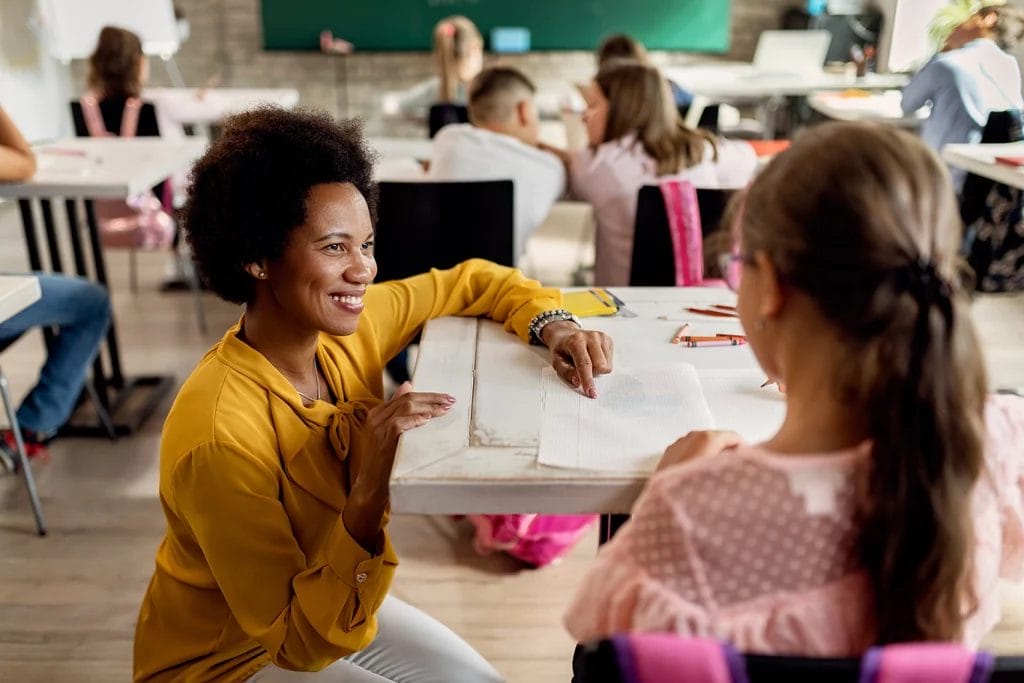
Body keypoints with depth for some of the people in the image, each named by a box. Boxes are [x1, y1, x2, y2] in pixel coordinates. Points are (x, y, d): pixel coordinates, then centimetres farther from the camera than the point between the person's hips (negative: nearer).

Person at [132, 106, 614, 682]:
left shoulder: (345, 328, -16)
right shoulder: (220, 436, -35)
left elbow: (471, 282, 0)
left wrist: (551, 325, -20)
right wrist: (371, 490, -42)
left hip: (328, 604, 6)